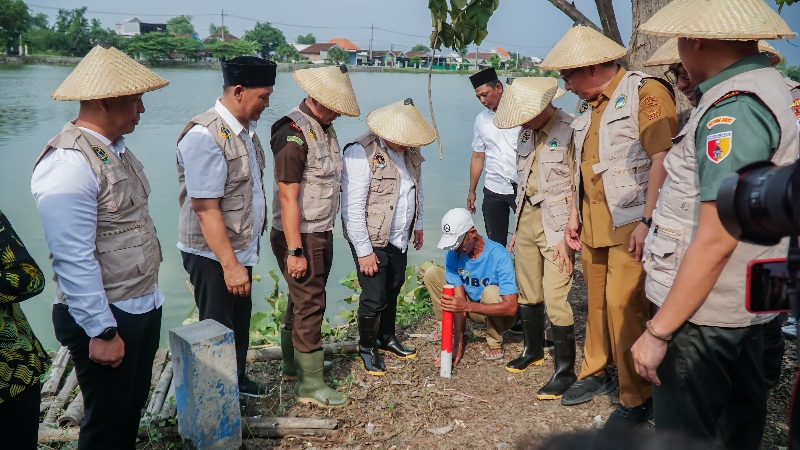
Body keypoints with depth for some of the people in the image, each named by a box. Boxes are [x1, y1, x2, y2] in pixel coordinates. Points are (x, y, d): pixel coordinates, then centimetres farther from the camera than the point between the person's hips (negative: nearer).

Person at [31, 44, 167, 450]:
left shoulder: (116, 149, 7)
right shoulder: (69, 163, -22)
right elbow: (74, 260, -24)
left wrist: (149, 295, 16)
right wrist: (102, 332, -20)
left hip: (144, 308, 8)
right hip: (107, 319, -8)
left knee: (132, 412, 22)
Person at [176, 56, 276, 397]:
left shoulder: (246, 129, 4)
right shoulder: (204, 137, -23)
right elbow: (206, 209, -25)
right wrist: (230, 265, -24)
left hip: (240, 248, 8)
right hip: (212, 255, -8)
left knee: (240, 321, 23)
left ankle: (237, 380, 43)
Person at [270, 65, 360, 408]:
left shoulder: (325, 127, 10)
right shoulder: (293, 134, -19)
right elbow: (288, 197, -21)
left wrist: (326, 233, 16)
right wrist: (295, 251, -21)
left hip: (322, 233, 8)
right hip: (300, 236, -8)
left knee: (304, 299, 18)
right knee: (310, 304, -3)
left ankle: (293, 359, 34)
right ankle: (310, 384, 7)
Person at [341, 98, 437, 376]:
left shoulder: (410, 151, 3)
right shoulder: (362, 153, -21)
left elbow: (417, 189, 20)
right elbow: (352, 208, -21)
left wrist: (418, 225, 20)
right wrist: (364, 251, -19)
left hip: (400, 238, 7)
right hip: (372, 241, -7)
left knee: (393, 291, 18)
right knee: (374, 298, -1)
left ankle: (387, 338, 39)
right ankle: (367, 348, 22)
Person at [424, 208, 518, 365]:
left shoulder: (498, 255, -30)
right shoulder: (452, 254, -15)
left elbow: (511, 307, -35)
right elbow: (460, 300, -17)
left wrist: (468, 306, -47)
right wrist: (458, 346, -25)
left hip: (499, 313, -4)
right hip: (472, 308, 4)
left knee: (491, 292, -38)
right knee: (432, 273, -10)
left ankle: (494, 343, -11)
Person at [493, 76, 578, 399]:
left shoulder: (570, 131, -13)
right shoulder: (527, 132, 11)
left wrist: (567, 236, -16)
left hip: (556, 222, -7)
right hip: (527, 216, 8)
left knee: (555, 299, -8)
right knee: (527, 293, 16)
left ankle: (565, 370, 6)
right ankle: (533, 350, 36)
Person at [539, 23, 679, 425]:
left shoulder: (646, 92, -10)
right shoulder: (589, 105, 17)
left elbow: (662, 159, -17)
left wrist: (648, 221, -22)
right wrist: (575, 214, 18)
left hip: (630, 224, -8)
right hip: (593, 224, 8)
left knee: (624, 305, -9)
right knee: (596, 300, 14)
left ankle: (637, 398, 5)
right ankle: (595, 373, 30)